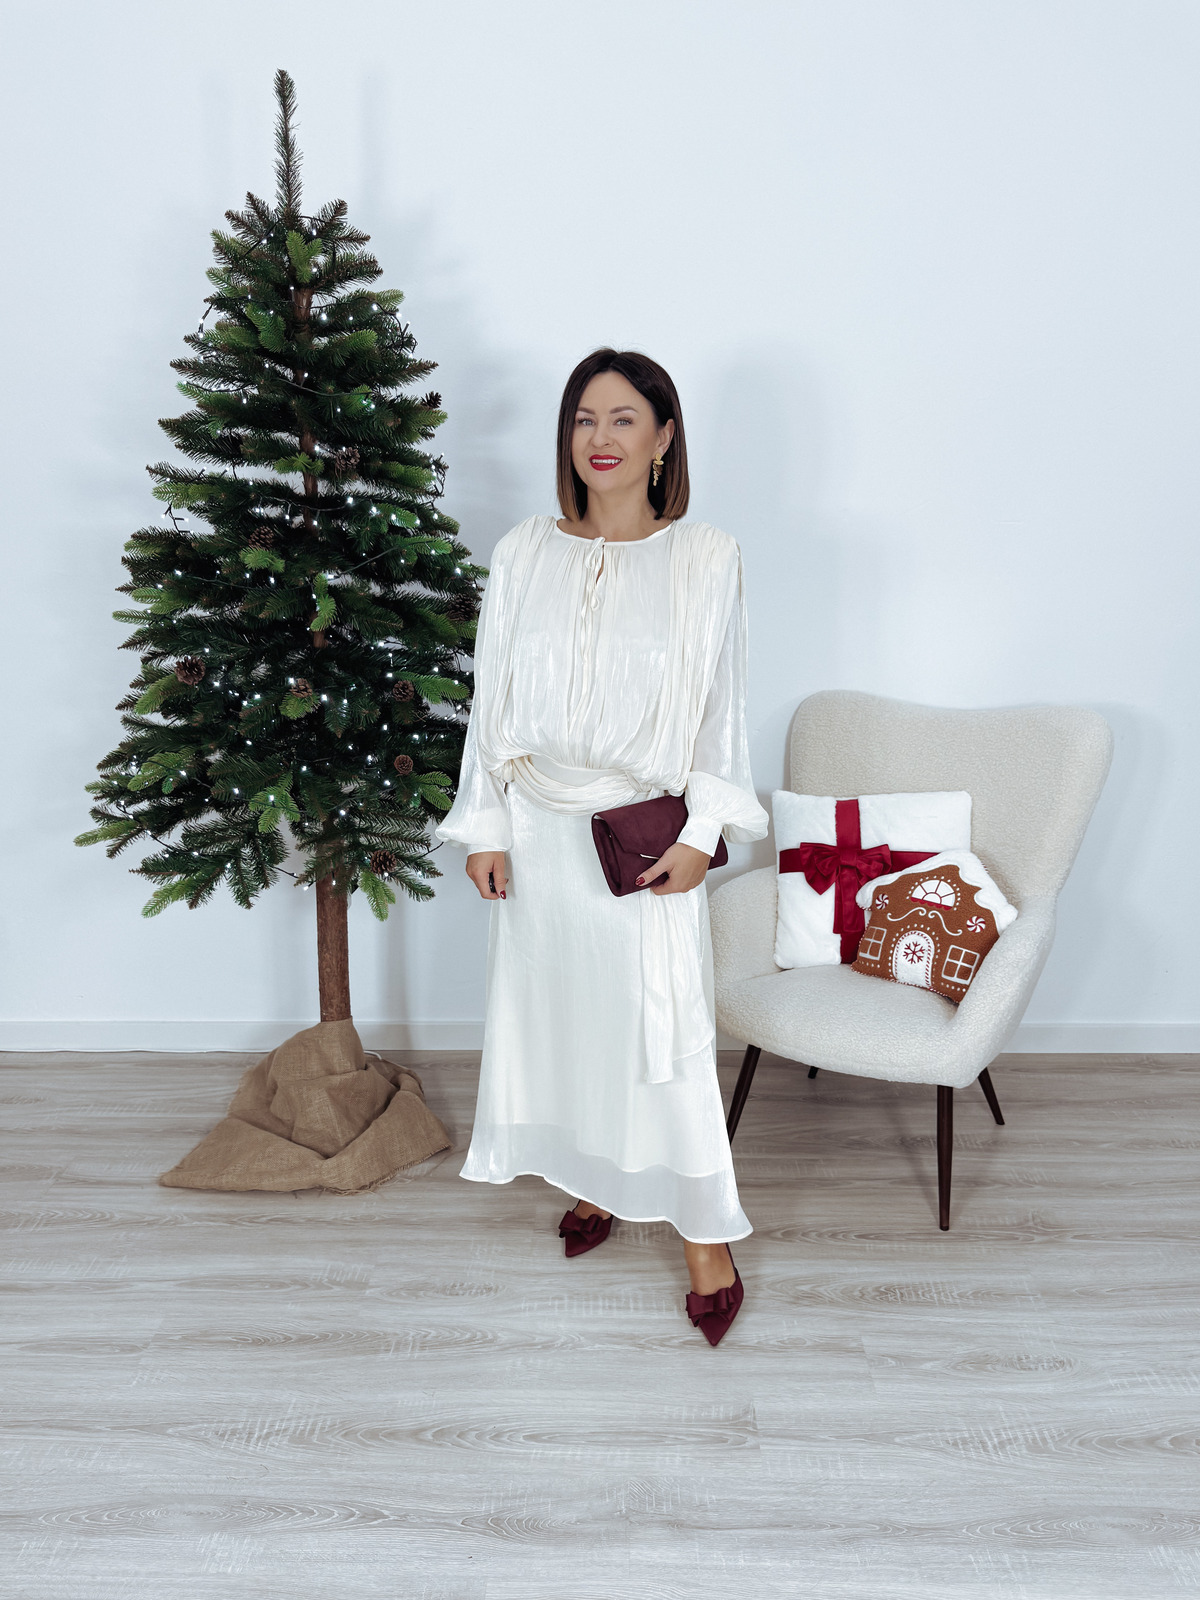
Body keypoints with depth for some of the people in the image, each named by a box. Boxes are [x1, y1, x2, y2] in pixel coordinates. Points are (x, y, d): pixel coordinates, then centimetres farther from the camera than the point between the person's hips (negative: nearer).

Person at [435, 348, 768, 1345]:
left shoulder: (706, 559, -4)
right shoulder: (525, 554, 1)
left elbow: (720, 703, -2)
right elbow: (493, 697, 3)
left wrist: (701, 832, -8)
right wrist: (485, 829, 0)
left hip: (644, 829, -3)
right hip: (539, 826, 3)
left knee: (663, 1029, 1)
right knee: (556, 1009, 14)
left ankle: (707, 1237, 18)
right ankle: (593, 1183, 38)